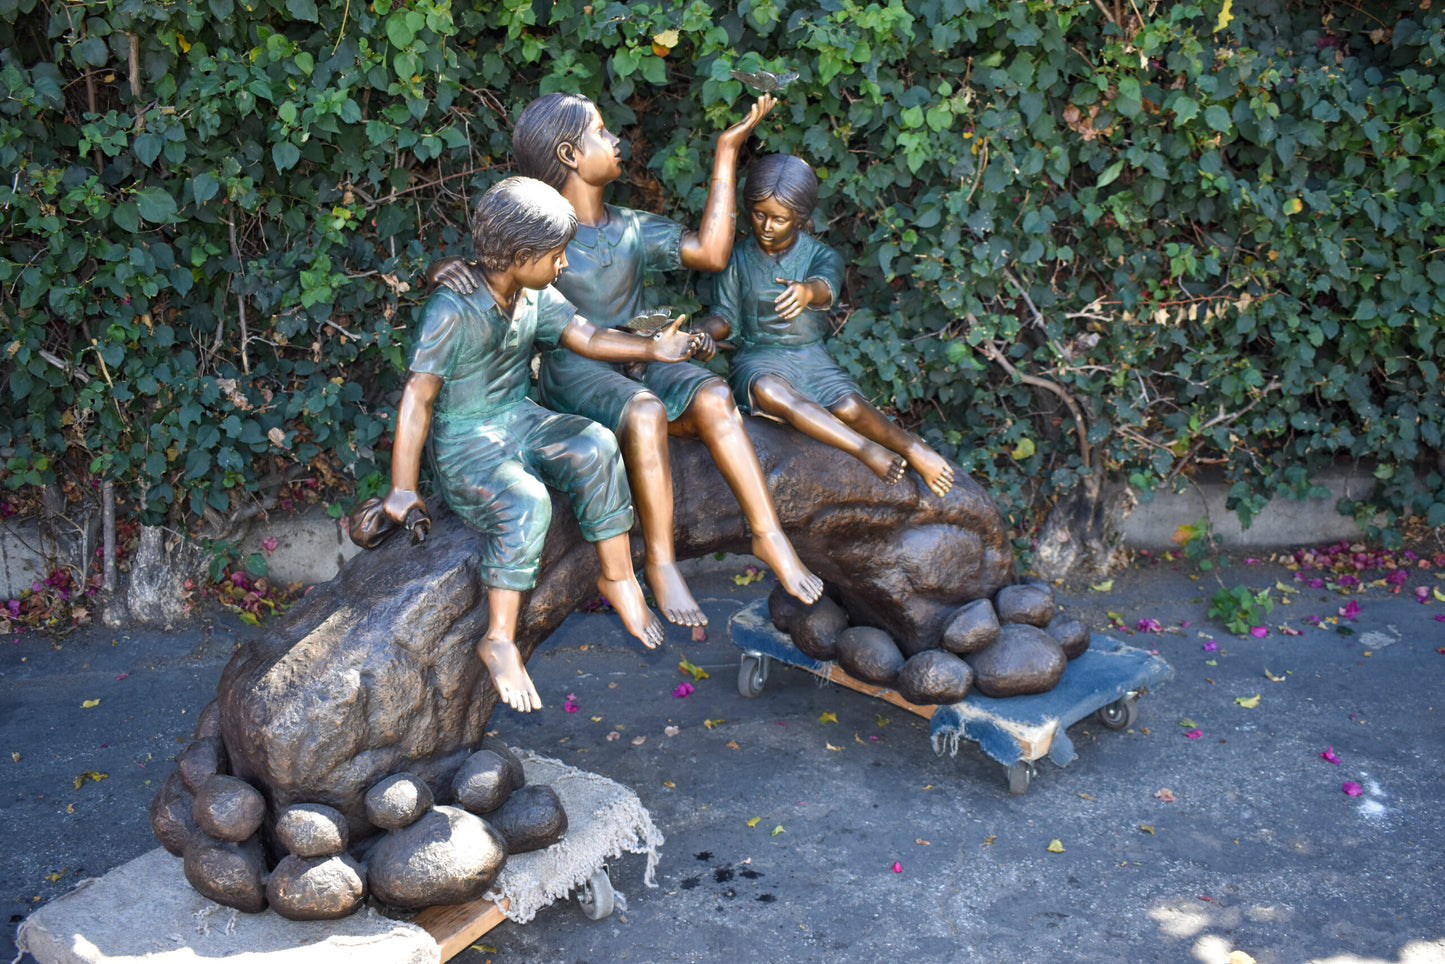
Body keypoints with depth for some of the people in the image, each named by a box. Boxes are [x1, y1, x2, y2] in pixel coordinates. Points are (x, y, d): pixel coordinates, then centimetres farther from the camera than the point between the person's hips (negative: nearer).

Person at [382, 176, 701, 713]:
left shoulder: (535, 296, 1)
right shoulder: (453, 311, -20)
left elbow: (586, 337, 9)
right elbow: (418, 397, -19)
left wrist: (651, 349, -9)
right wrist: (402, 490, -19)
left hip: (519, 421, 7)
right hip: (463, 441, -6)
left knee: (595, 447, -22)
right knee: (526, 503, -34)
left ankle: (618, 578, -10)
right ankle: (499, 640, -22)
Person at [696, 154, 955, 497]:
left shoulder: (820, 255, 0)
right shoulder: (737, 260, 4)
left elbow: (826, 287, -24)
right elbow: (726, 316, 4)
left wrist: (808, 291, -50)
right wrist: (703, 332, -21)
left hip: (809, 354, 0)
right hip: (756, 356, 0)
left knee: (849, 407, -32)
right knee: (767, 389, -39)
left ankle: (911, 446, -7)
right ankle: (867, 451, -37)